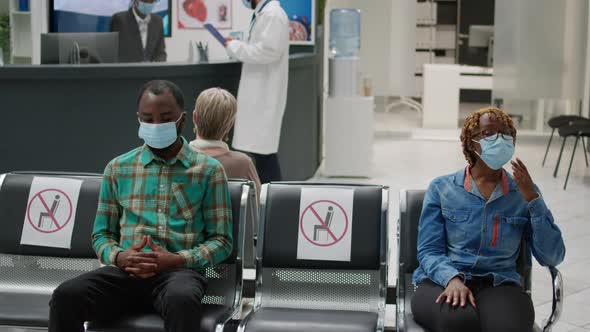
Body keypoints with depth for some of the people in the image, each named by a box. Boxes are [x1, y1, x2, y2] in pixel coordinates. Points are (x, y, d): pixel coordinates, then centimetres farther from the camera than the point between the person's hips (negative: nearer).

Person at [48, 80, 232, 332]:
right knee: (66, 295, -28)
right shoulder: (118, 168, 16)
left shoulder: (208, 170, 8)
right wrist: (118, 256, -5)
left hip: (180, 271, -2)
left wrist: (178, 260, -12)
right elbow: (102, 234, 19)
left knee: (182, 299, -39)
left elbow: (221, 240, 6)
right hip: (127, 271, 3)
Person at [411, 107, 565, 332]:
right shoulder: (441, 188, 9)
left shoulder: (524, 192, 12)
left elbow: (552, 257, 4)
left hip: (499, 284, 1)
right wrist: (453, 278, -19)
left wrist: (532, 198, -4)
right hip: (441, 281, 0)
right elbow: (429, 251, 2)